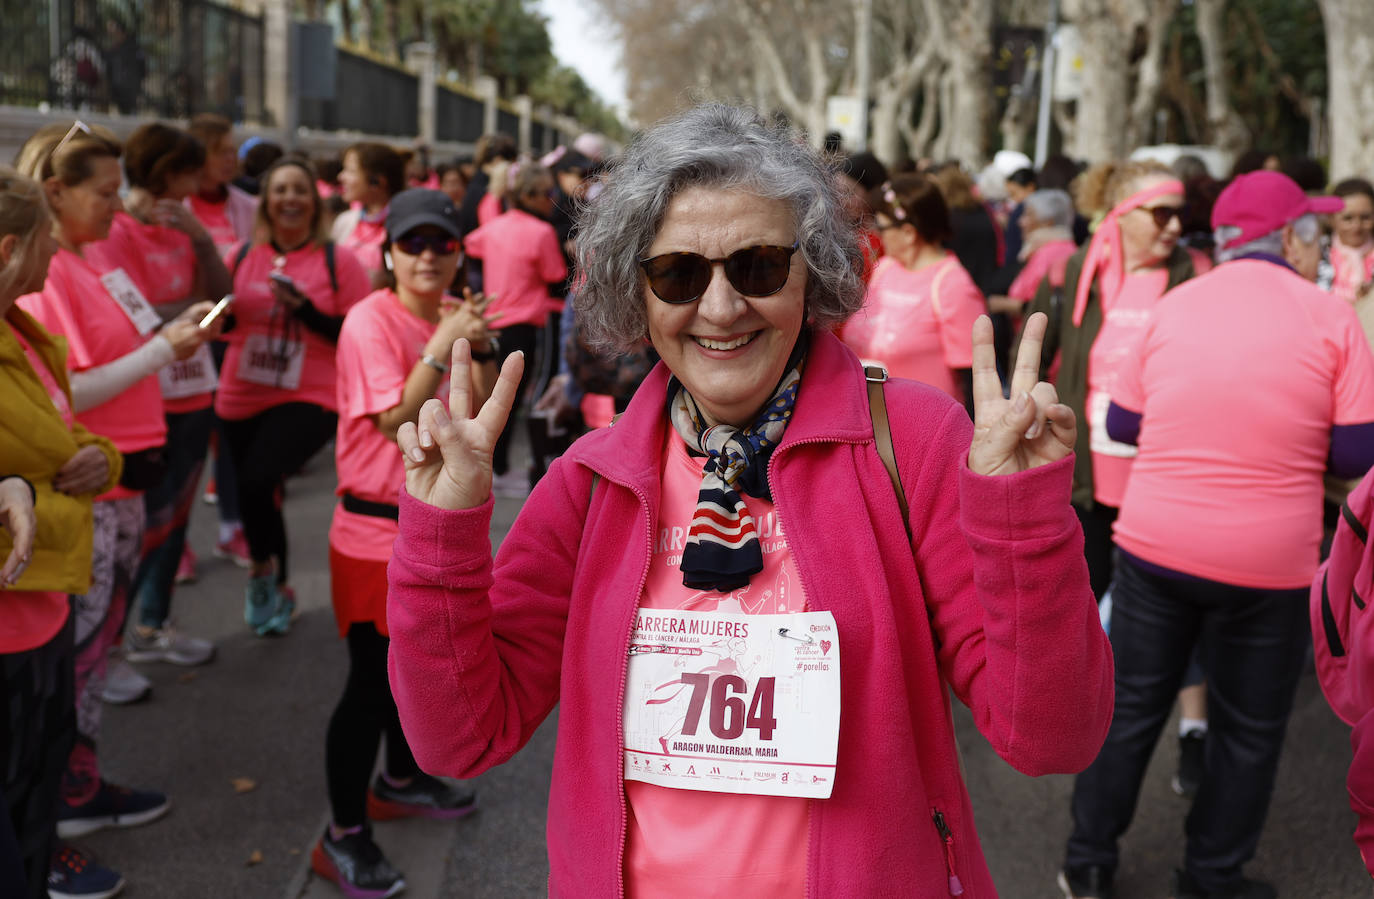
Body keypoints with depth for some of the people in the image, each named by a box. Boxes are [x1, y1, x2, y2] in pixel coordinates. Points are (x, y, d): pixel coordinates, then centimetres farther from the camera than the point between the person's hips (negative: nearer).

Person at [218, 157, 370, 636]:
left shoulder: (339, 260, -5)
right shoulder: (242, 255, 5)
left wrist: (306, 311, -19)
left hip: (309, 399, -5)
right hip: (241, 398, 5)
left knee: (257, 480, -26)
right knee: (259, 493, 17)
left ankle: (264, 569, 3)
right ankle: (279, 590, 41)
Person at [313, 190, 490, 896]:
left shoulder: (454, 317, 5)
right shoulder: (371, 322, -16)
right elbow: (399, 421, -22)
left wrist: (481, 346, -12)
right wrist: (443, 346, -28)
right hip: (378, 528, -7)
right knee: (373, 678, -3)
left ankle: (401, 781, 43)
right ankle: (342, 836, 10)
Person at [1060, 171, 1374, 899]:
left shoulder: (1171, 307, 2)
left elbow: (1122, 423, 7)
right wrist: (1291, 437, 12)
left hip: (1153, 542, 3)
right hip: (1268, 562, -2)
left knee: (1130, 706, 15)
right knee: (1247, 729, 15)